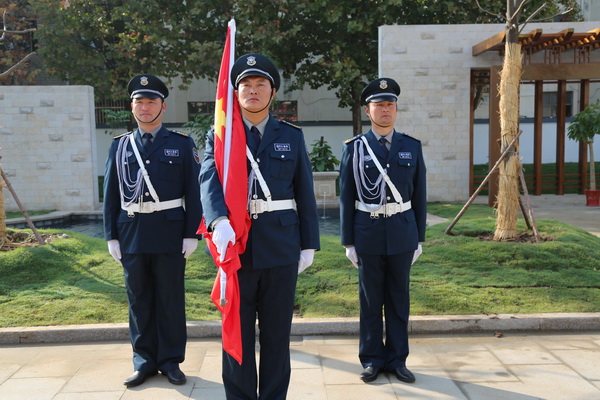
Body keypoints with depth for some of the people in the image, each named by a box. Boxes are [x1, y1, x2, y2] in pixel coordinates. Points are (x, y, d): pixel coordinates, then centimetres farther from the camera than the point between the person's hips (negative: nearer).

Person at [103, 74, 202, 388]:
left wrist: (191, 234, -7)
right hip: (131, 235, 3)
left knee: (171, 299, 6)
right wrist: (111, 236, 3)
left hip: (169, 234, -2)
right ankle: (145, 361, 22)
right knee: (139, 300, 10)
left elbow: (193, 192, -1)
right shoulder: (119, 145, 9)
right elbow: (111, 194, 8)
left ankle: (171, 361, 19)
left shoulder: (182, 144, 2)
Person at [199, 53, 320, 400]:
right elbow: (210, 181, -14)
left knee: (277, 332, 9)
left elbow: (305, 193, 7)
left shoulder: (292, 136, 9)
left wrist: (309, 244, 3)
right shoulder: (219, 137, 4)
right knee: (237, 332, 8)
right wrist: (220, 222, -33)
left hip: (281, 248, 1)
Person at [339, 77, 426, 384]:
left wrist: (419, 239, 5)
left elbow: (419, 197, 7)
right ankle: (372, 359, 21)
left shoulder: (412, 147, 5)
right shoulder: (354, 148, -1)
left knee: (399, 299, 10)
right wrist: (348, 241, -3)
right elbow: (346, 198, -1)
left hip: (402, 234, 2)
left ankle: (397, 359, 22)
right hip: (368, 235, -1)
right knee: (370, 300, 7)